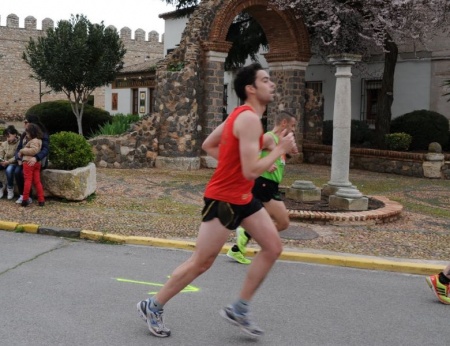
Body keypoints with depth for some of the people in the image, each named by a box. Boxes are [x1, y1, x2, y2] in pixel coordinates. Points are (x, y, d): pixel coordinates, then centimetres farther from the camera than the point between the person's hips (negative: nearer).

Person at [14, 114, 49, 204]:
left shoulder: (43, 135, -11)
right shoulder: (24, 135, 9)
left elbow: (46, 149, -25)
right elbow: (18, 149, 7)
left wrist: (36, 158, -44)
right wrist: (19, 157, -18)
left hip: (38, 162, -5)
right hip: (25, 160, 5)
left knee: (24, 173, -30)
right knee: (17, 171, -24)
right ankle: (22, 196, -17)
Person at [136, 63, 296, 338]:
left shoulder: (242, 115, 10)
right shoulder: (249, 120, -22)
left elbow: (208, 145, 18)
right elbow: (251, 171, -29)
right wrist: (281, 149, -17)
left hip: (243, 198, 10)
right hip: (223, 200, -10)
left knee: (273, 247, 6)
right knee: (201, 263, 1)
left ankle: (239, 310, 15)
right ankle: (153, 307, 19)